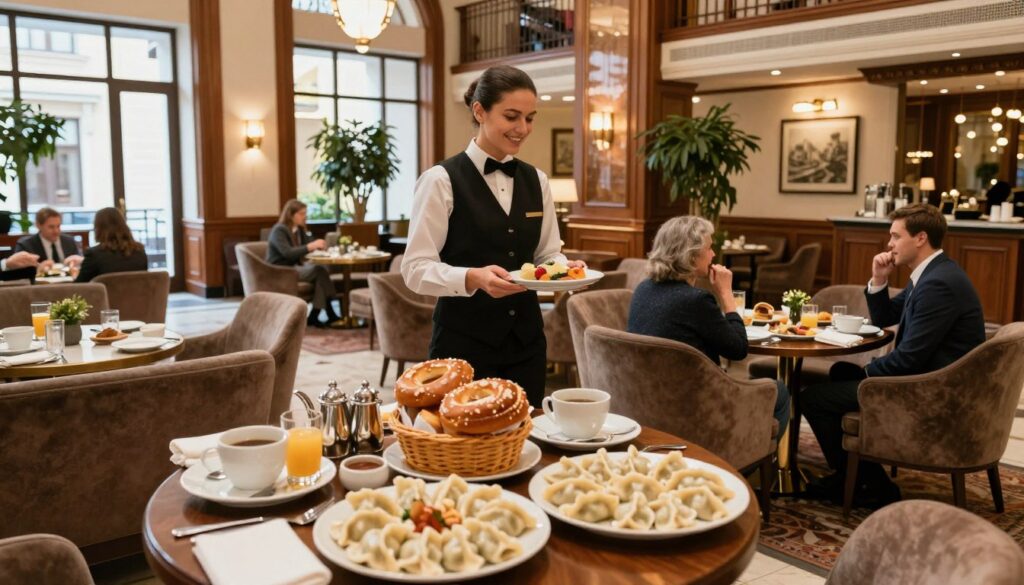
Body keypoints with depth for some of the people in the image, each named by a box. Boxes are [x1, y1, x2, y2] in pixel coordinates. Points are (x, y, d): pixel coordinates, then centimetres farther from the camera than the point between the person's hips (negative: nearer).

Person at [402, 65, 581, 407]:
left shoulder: (536, 181, 9)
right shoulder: (441, 180, -9)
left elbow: (547, 253, 13)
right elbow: (416, 269, -12)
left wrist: (564, 268, -9)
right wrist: (473, 278, -28)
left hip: (526, 340, 5)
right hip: (464, 342, -5)